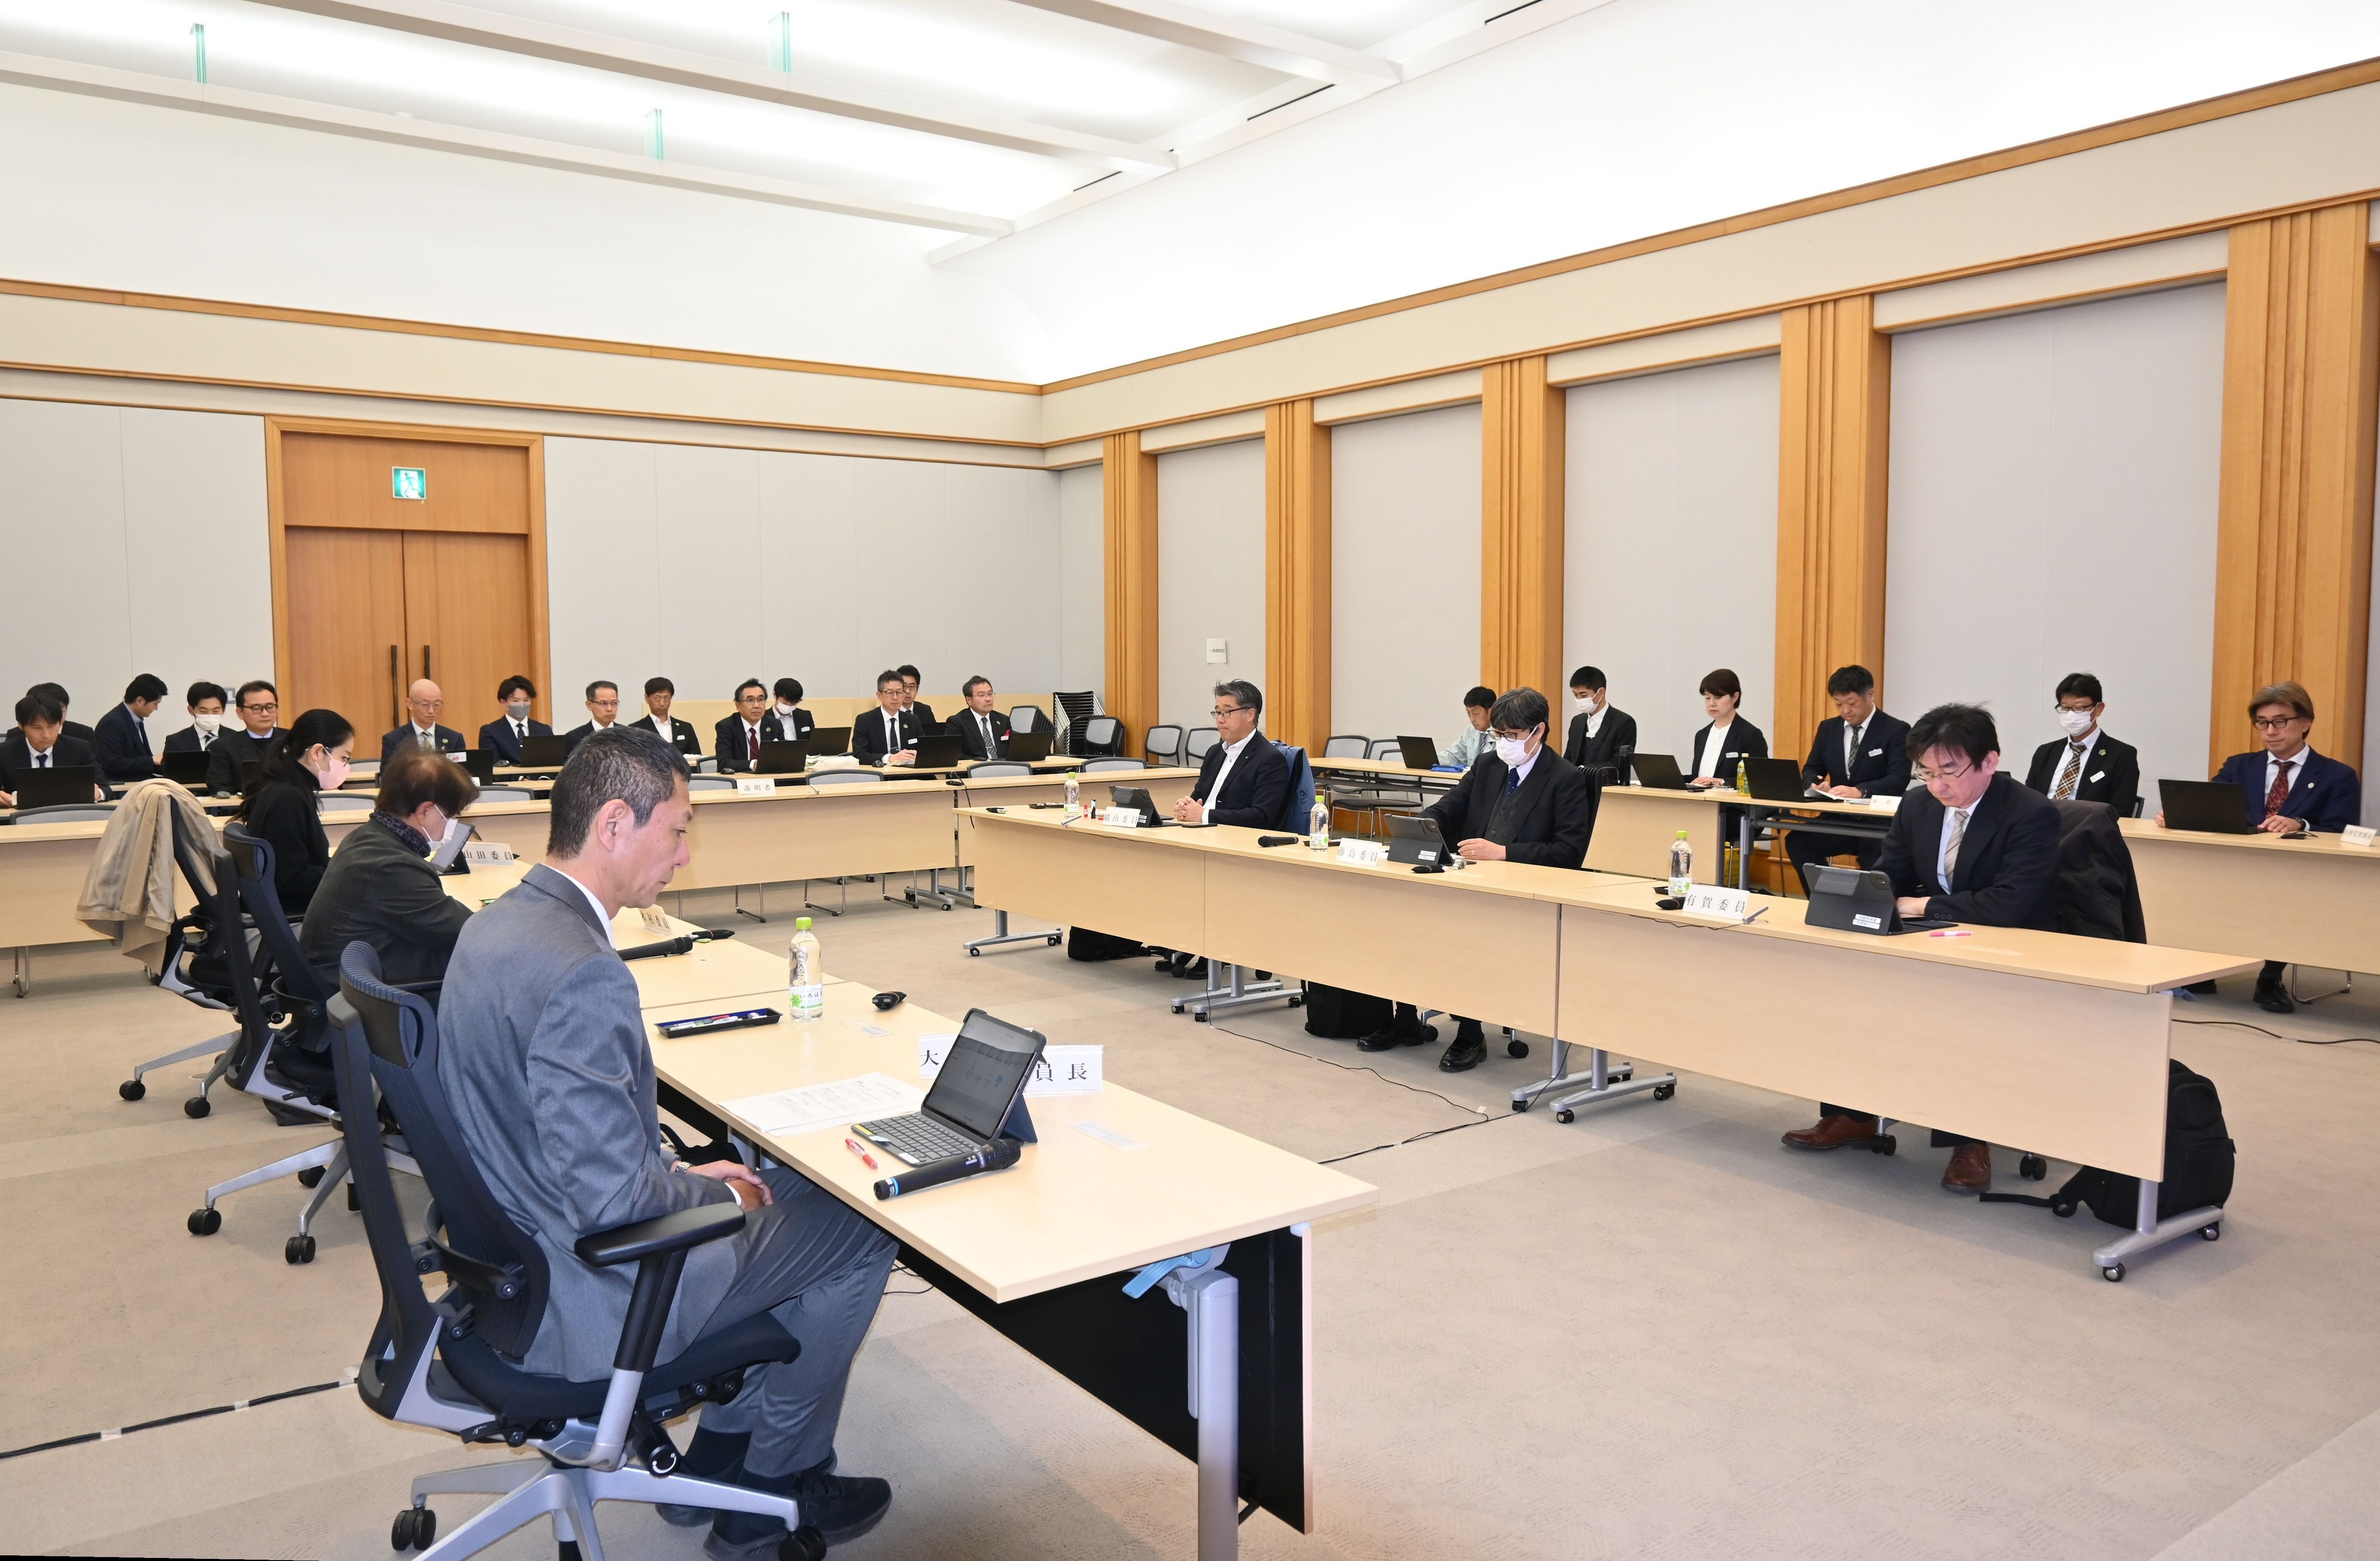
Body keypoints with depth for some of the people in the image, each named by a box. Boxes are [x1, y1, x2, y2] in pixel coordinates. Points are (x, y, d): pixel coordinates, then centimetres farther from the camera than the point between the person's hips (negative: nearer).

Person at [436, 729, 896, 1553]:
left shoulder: (495, 925, 1)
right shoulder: (583, 975, -31)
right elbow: (612, 1198, -30)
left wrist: (685, 1171, 7)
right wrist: (714, 1190, -11)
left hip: (515, 1259, 10)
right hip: (581, 1306, -10)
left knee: (791, 1186, 22)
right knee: (858, 1234, 5)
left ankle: (718, 1459, 32)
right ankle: (776, 1489, 22)